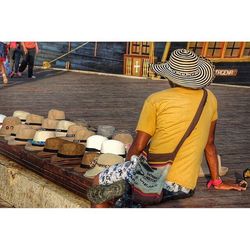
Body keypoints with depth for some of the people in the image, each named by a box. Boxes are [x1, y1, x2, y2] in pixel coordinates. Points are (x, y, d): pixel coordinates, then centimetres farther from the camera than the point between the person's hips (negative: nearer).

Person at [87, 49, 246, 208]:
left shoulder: (156, 100, -4)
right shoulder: (209, 99, 8)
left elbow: (139, 146, -3)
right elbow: (210, 143, 16)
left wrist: (127, 167, 16)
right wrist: (217, 181, 25)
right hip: (186, 188, 5)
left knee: (98, 182, 14)